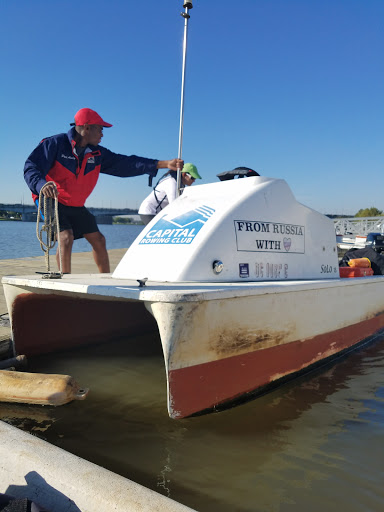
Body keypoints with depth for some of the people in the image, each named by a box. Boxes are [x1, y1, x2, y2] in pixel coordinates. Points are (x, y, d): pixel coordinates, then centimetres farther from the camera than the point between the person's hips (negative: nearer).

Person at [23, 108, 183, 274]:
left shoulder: (97, 154, 1)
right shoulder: (56, 144, -17)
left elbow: (125, 163, -2)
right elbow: (31, 168, -23)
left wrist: (165, 164, -8)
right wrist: (42, 185, -49)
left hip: (76, 206, 7)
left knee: (98, 240, 7)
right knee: (66, 237, -27)